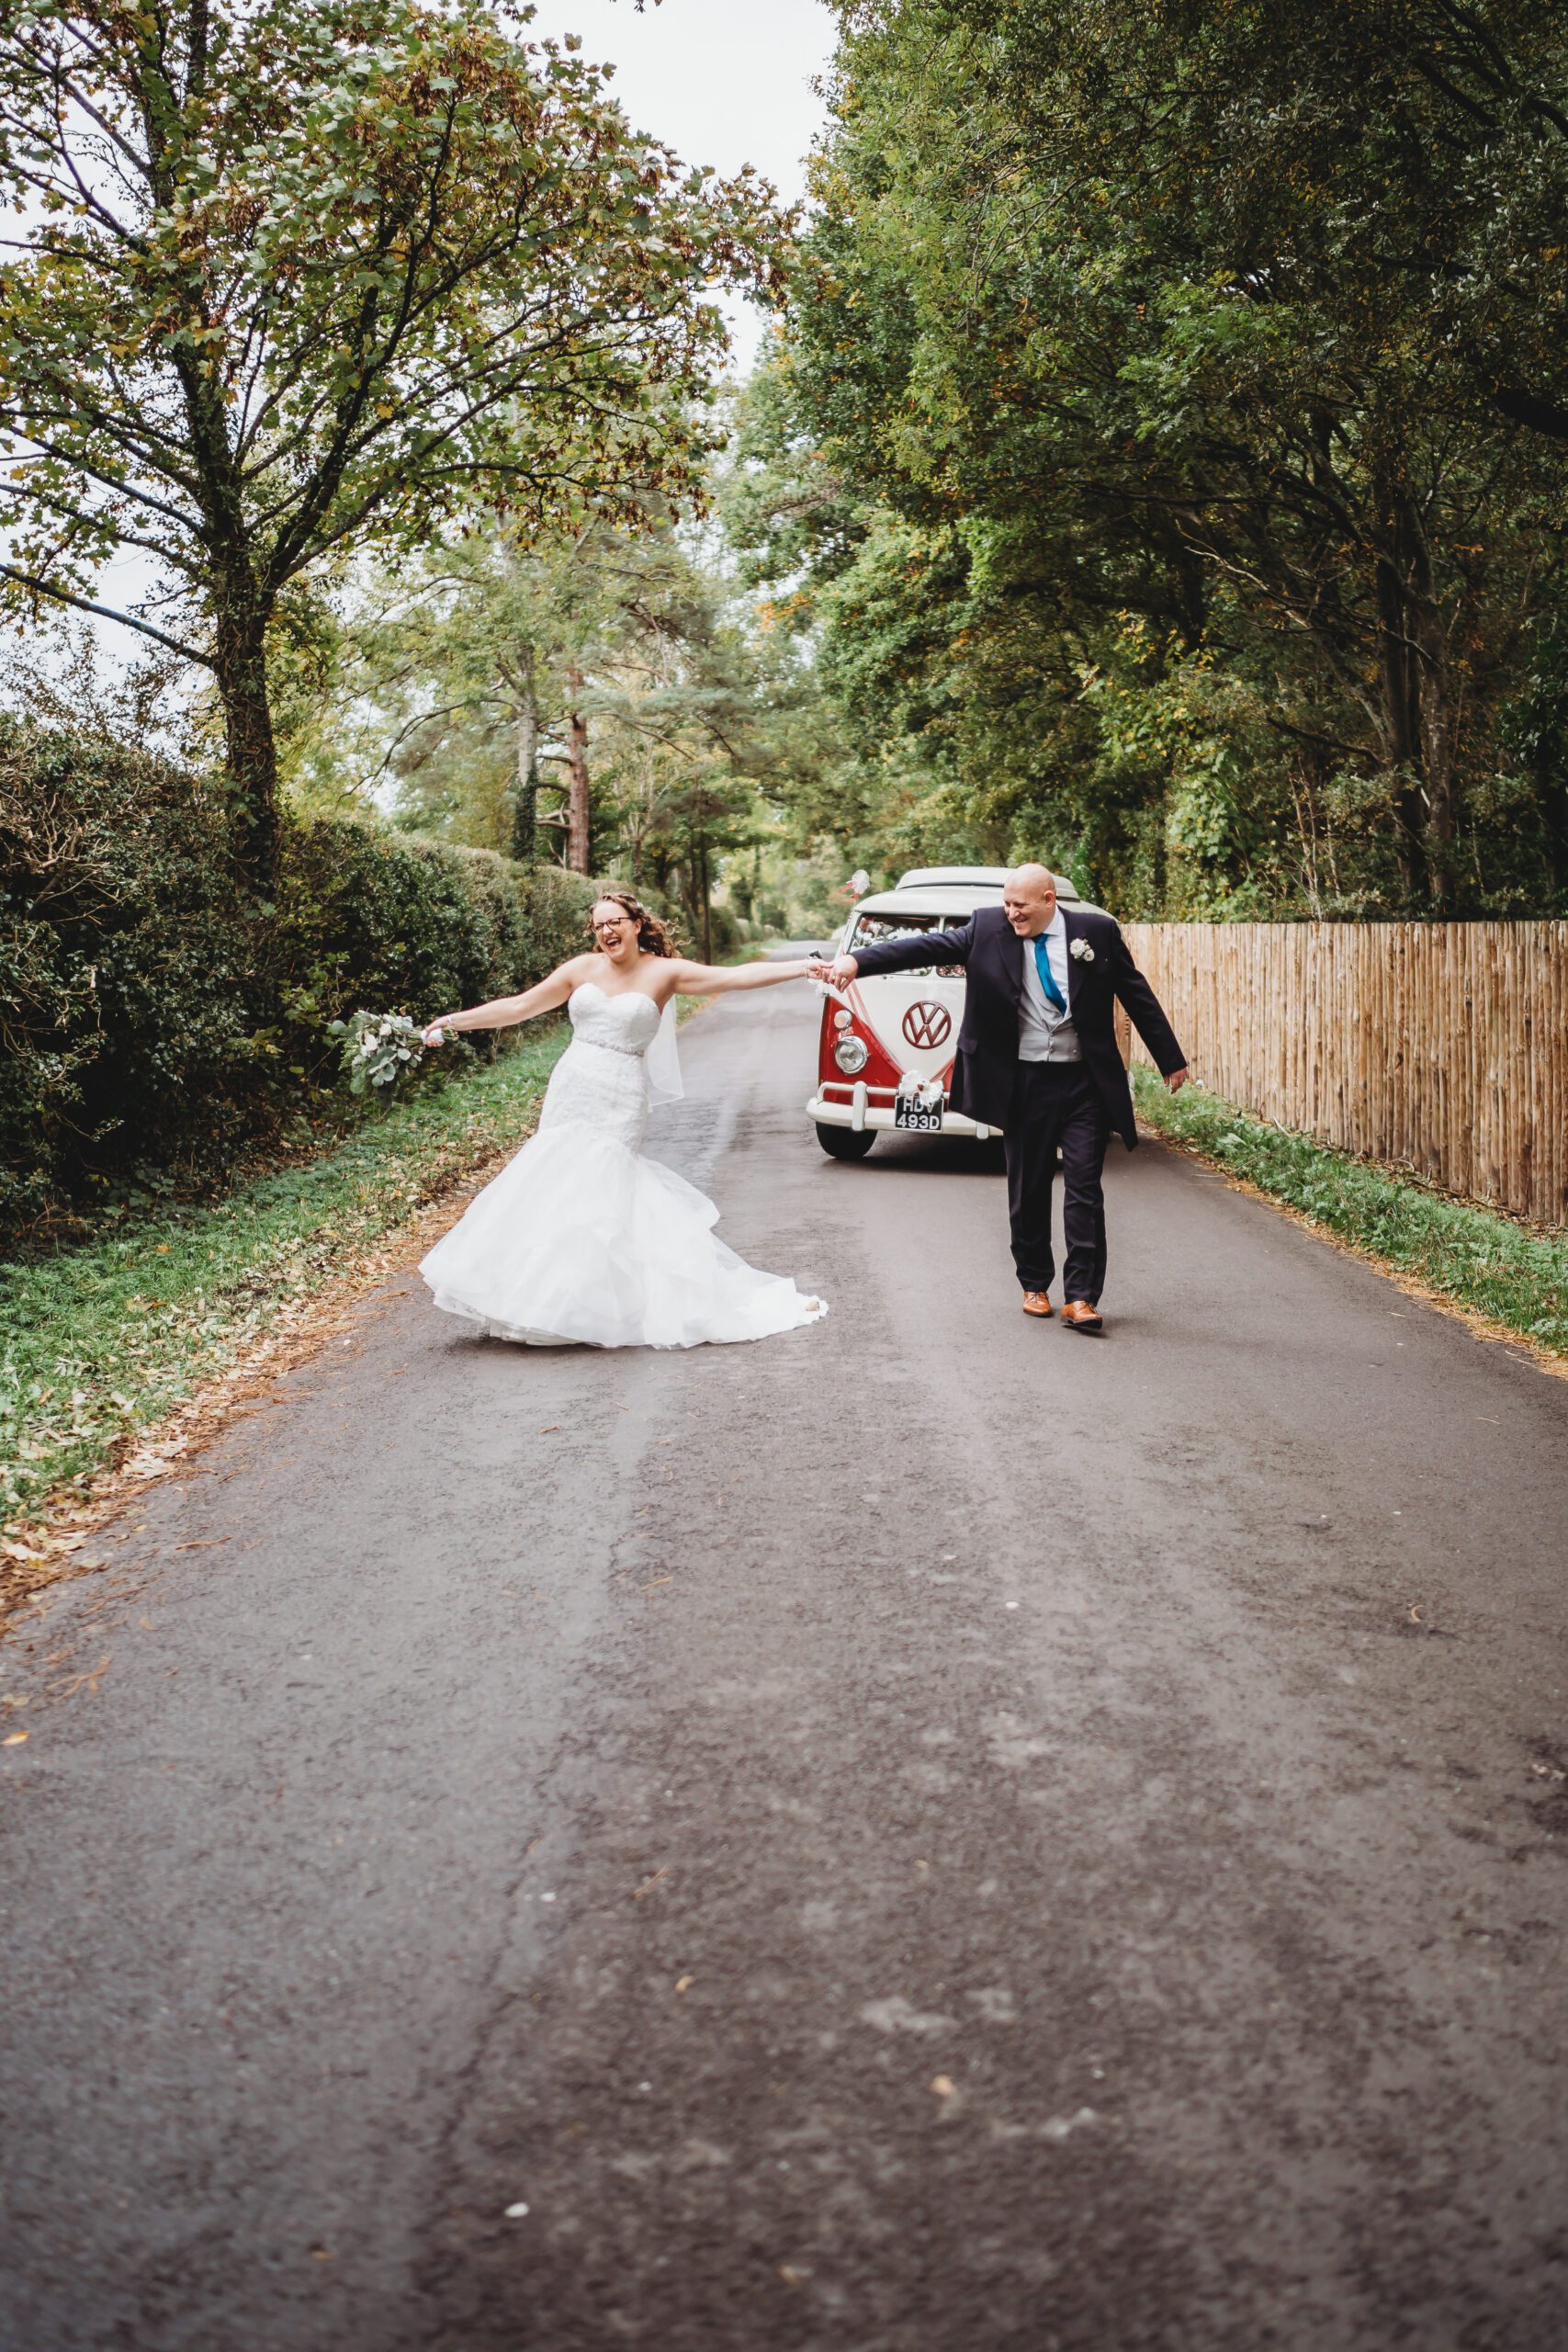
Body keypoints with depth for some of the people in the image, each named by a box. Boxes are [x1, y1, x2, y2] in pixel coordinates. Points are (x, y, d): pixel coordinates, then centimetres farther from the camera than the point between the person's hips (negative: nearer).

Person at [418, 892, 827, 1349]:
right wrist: (455, 1020, 9)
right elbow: (519, 1007, 12)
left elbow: (737, 977, -5)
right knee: (552, 1189, 1)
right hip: (568, 1094, 4)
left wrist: (802, 968, -13)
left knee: (602, 1189, -11)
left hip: (619, 1104, -4)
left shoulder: (663, 973, 1)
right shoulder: (582, 969, 9)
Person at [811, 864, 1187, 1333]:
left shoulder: (1097, 932, 0)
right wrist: (856, 961, -22)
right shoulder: (988, 929, -1)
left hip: (1084, 1083, -1)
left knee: (1084, 1189, -3)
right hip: (1022, 1083, 1)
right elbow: (927, 947, -9)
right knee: (1028, 1190, 9)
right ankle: (1034, 1285, 23)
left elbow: (1137, 996, 7)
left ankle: (1080, 1298, -1)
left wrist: (1171, 1061, 11)